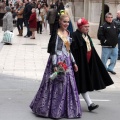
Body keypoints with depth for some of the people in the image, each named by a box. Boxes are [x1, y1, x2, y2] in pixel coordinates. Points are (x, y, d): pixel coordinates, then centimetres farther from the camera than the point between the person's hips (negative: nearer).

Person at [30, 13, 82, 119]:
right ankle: (53, 110, 8)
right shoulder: (56, 34, -10)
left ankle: (68, 109, 19)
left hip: (67, 62, 8)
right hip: (58, 61, -7)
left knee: (68, 85, 9)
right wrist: (55, 65, -19)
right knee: (56, 85, -2)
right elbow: (53, 51, -13)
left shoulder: (68, 33, 12)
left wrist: (73, 63, 15)